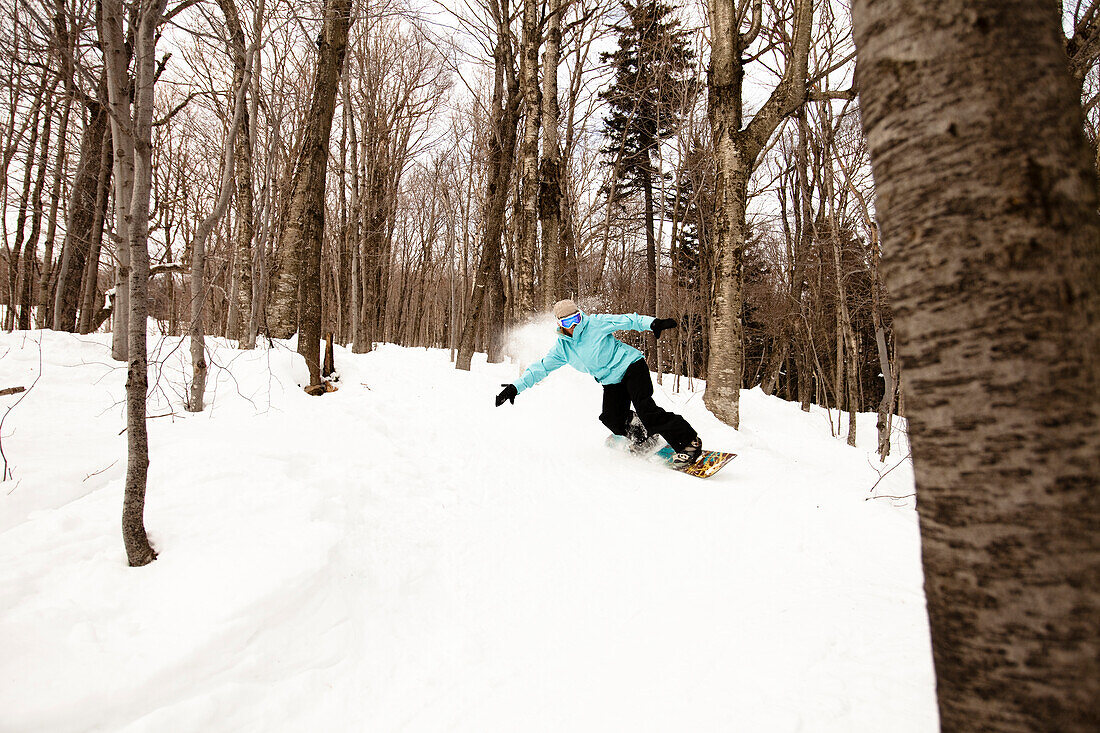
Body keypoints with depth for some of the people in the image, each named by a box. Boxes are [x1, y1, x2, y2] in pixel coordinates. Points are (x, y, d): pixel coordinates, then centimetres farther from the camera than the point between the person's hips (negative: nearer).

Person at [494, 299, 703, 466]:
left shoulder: (596, 323, -10)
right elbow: (540, 368, 7)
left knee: (645, 409, -22)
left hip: (631, 365, -5)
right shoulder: (562, 348, 3)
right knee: (613, 420, -15)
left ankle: (689, 442, -15)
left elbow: (628, 320, -11)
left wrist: (653, 323, -27)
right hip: (611, 382, 5)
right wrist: (516, 387, 0)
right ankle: (645, 439, 10)